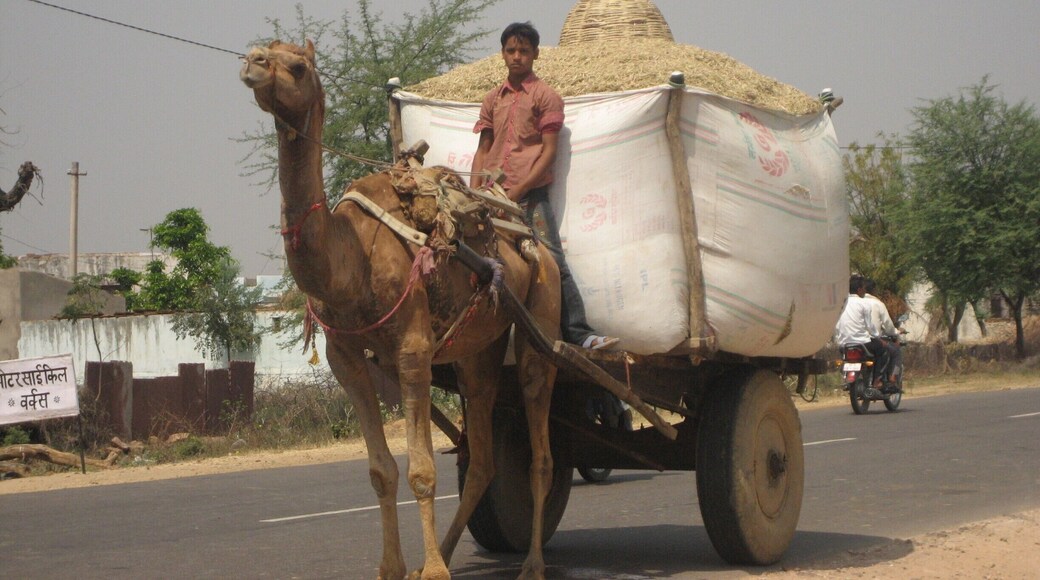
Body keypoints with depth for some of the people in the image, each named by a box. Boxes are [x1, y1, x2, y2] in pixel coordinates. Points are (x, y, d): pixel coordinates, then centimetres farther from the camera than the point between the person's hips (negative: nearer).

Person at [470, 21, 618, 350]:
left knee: (553, 263, -11)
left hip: (530, 196, -5)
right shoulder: (493, 100, 17)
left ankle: (579, 333, -12)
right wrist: (474, 192, 4)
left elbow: (549, 150, -4)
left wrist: (518, 190, -12)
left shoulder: (545, 96, 3)